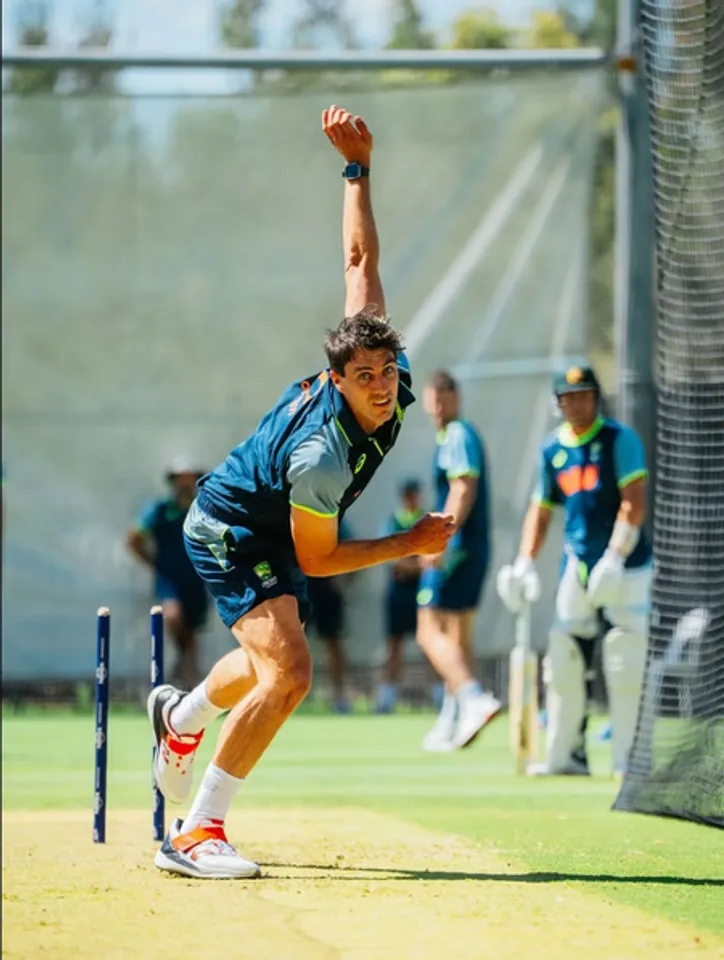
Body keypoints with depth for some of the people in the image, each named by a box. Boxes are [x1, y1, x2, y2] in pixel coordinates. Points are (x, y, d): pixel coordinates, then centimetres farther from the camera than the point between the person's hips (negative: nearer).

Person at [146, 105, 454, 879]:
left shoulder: (389, 368, -18)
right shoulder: (321, 456, -37)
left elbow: (360, 260, -6)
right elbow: (316, 558, -23)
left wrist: (358, 167, -9)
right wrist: (412, 544, -20)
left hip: (267, 533, 9)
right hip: (228, 532, -9)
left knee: (271, 662, 29)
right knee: (288, 673, -27)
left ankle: (181, 718, 60)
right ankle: (195, 835, -23)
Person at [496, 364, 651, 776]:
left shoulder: (619, 439, -6)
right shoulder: (553, 449, 10)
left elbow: (635, 502, -14)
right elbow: (542, 509, 17)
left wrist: (615, 557, -23)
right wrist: (525, 563, 5)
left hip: (626, 567, -5)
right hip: (578, 566, 5)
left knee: (626, 665, -9)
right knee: (564, 662, 2)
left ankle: (629, 756, -4)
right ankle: (566, 754, 10)